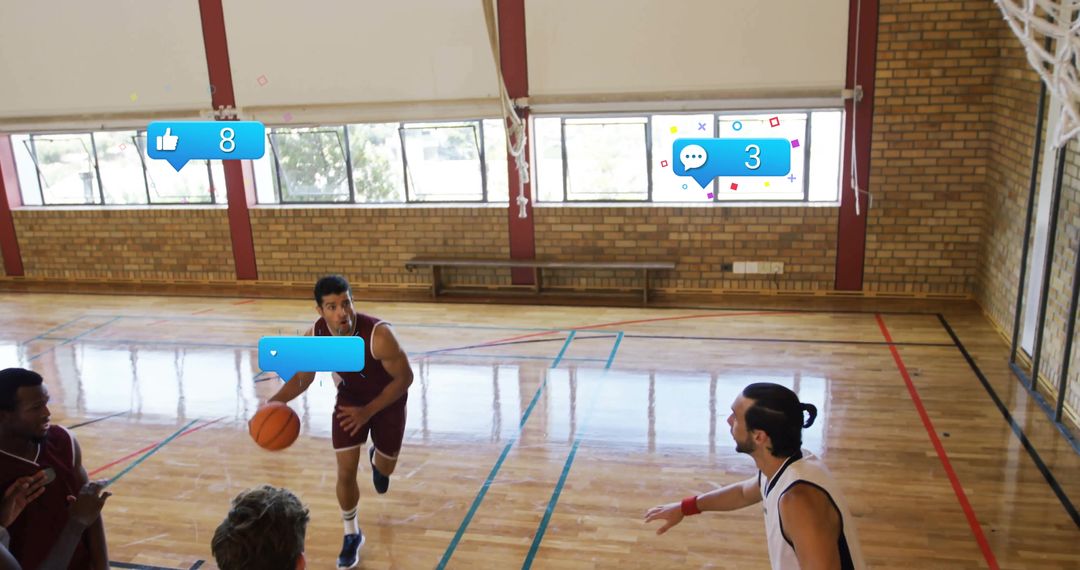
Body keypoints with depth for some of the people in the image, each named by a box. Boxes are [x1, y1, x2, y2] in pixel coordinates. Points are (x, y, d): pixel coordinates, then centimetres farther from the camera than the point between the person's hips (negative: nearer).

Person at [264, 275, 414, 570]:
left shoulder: (379, 335, -39)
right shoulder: (313, 338, -25)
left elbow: (405, 377, -27)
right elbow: (302, 378, -8)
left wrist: (368, 412, -29)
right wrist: (272, 403, -26)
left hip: (388, 400, -2)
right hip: (350, 399, 2)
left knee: (385, 468, 15)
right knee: (346, 471, -1)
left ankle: (376, 460, 55)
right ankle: (352, 535, 23)